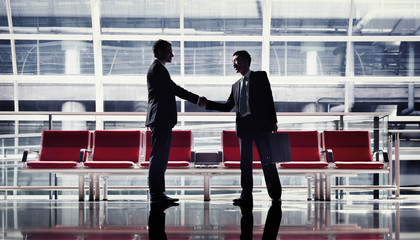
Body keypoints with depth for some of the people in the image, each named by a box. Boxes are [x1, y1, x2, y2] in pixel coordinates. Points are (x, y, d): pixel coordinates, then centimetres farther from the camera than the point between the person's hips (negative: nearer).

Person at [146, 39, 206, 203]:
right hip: (161, 119, -11)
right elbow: (174, 88, -15)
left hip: (162, 120, 11)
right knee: (158, 156, -10)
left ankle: (158, 193, 13)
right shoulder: (157, 68, -10)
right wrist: (196, 99, -13)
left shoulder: (157, 68, 23)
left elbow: (170, 90, 22)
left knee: (160, 157, 10)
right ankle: (156, 193, -9)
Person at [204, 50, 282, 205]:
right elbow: (227, 106, 17)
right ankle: (246, 195, 11)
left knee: (267, 161, -3)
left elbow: (268, 99, -2)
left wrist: (273, 121, -9)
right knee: (245, 163, 5)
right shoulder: (236, 85, 20)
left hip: (260, 125, -5)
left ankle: (275, 196, 3)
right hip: (243, 127, 5)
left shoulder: (260, 76, 5)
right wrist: (207, 104, 6)